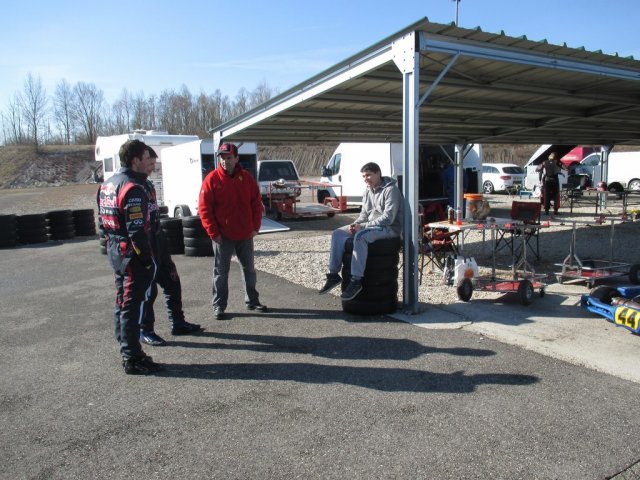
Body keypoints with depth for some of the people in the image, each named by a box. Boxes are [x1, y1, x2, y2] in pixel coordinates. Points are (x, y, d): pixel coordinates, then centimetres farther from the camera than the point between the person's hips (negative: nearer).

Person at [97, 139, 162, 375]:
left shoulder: (107, 185, 13)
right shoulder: (133, 188, -19)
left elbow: (105, 221, 17)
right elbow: (137, 230, -23)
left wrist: (112, 244, 21)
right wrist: (147, 258, -18)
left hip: (115, 251, 10)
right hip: (133, 255, -10)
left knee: (122, 303, 17)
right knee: (133, 306, -3)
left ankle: (127, 351, 29)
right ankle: (133, 360, 5)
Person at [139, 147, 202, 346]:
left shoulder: (148, 184, 14)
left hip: (158, 245, 9)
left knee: (172, 283, 13)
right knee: (148, 289, 1)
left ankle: (178, 323, 25)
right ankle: (145, 331, 15)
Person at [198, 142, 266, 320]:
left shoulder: (247, 177, 3)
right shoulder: (212, 179, -7)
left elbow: (256, 203, 8)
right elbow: (204, 208, -8)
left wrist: (255, 226, 0)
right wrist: (213, 232, -12)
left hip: (245, 235, 4)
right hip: (223, 236, -3)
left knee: (249, 269, 14)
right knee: (221, 272, 4)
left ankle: (252, 301, 29)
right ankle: (218, 306, 14)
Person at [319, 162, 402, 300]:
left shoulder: (391, 190, -13)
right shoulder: (368, 191, 13)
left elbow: (388, 218, -22)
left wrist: (362, 226, -24)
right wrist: (356, 224, -5)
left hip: (389, 228, -8)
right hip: (369, 226, 8)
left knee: (360, 236, -37)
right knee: (338, 234, -7)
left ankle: (356, 280, -34)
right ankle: (334, 274, -3)